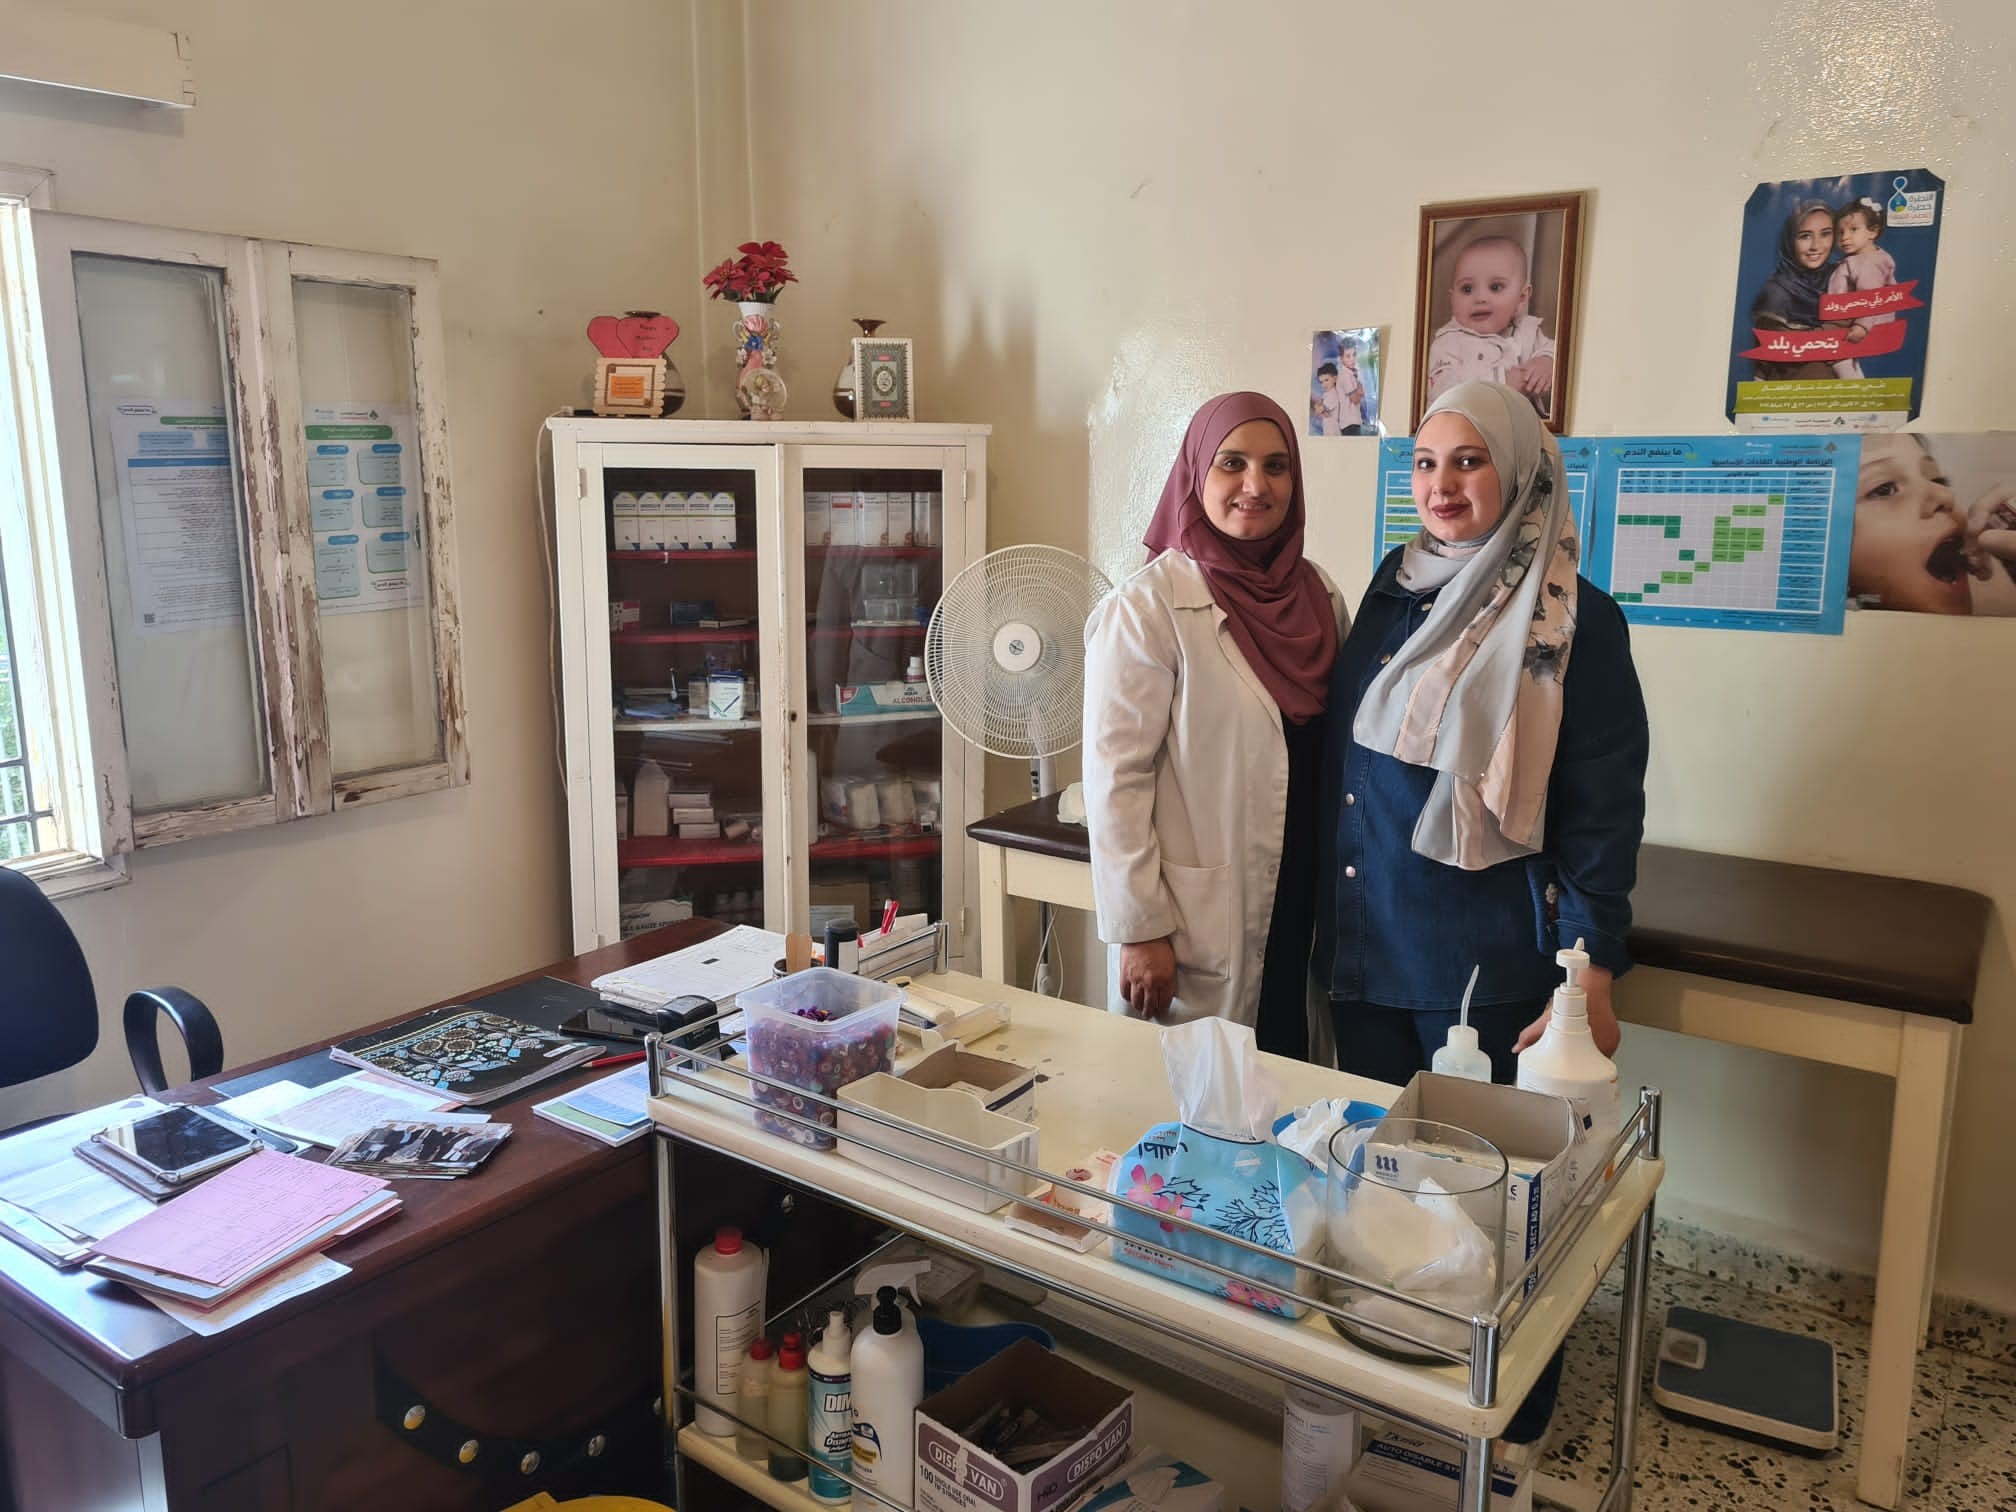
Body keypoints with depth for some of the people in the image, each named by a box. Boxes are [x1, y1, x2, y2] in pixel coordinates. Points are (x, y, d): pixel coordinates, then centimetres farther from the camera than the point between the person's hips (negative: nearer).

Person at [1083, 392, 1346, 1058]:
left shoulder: (1318, 594, 6)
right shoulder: (1148, 607, -13)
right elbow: (1114, 777, -14)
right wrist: (1140, 929, -14)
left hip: (1305, 911, 6)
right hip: (1200, 924, -6)